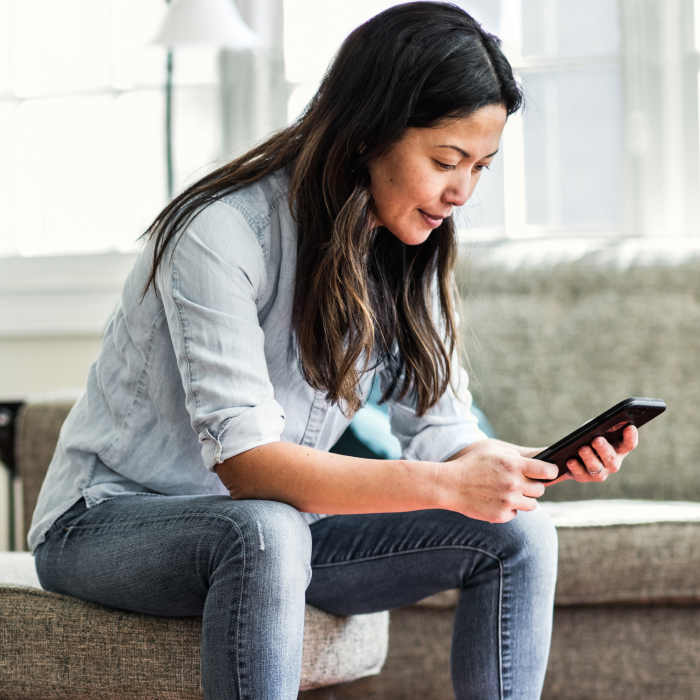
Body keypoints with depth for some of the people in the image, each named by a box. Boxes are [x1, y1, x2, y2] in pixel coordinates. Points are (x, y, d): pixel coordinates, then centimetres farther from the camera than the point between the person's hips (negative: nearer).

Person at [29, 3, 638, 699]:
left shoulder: (406, 253, 0)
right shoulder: (222, 235, -25)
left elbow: (441, 433, -4)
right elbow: (246, 461, -32)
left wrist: (546, 460, -25)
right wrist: (444, 485, -40)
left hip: (277, 527, 7)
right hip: (110, 521, -7)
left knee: (517, 536, -9)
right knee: (264, 532, -40)